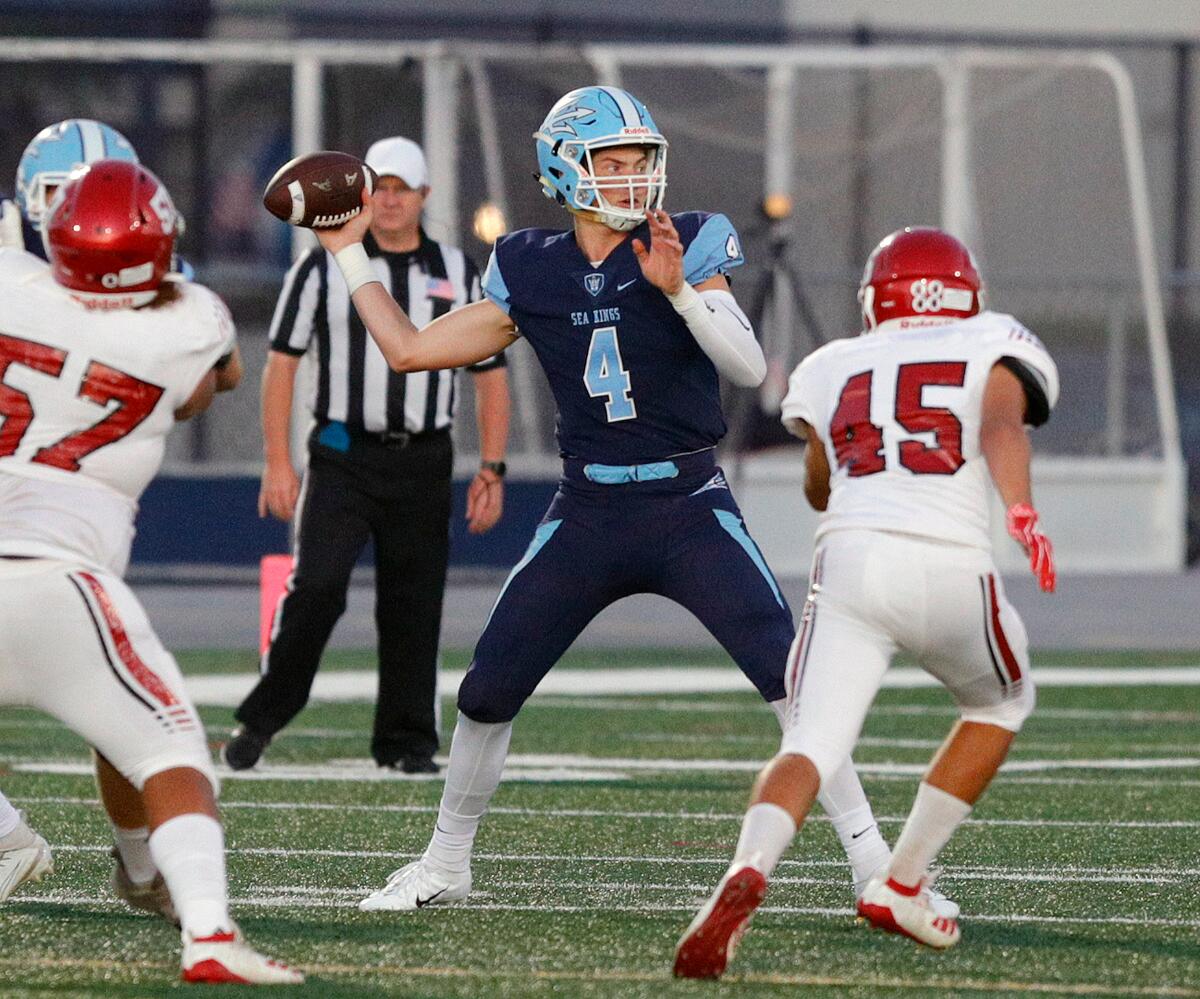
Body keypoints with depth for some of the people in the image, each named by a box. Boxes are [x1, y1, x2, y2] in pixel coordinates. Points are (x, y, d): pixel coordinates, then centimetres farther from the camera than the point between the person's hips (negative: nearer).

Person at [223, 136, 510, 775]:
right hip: (343, 456, -2)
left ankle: (406, 740, 14)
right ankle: (261, 721, -3)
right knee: (316, 587, -15)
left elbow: (490, 376, 11)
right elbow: (281, 362, 3)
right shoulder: (323, 268, 3)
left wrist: (492, 470, 3)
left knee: (413, 603, 4)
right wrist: (277, 462, -5)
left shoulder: (459, 274, 9)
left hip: (423, 464, 2)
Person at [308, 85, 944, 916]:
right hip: (588, 512, 3)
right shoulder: (531, 272, 4)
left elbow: (750, 367, -16)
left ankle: (870, 855, -9)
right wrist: (349, 254, 11)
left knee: (790, 677, -16)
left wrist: (679, 290, -28)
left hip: (688, 505, -3)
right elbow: (410, 350, 10)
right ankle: (445, 864, 24)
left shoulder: (687, 248, -5)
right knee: (487, 693, 4)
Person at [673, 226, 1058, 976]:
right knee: (1002, 703, 28)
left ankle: (749, 872, -37)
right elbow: (1002, 425, -7)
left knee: (811, 747, -5)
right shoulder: (993, 348, 16)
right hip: (951, 569, -1)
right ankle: (901, 885, 22)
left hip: (852, 558, 1)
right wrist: (1022, 511, -23)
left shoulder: (833, 369, 24)